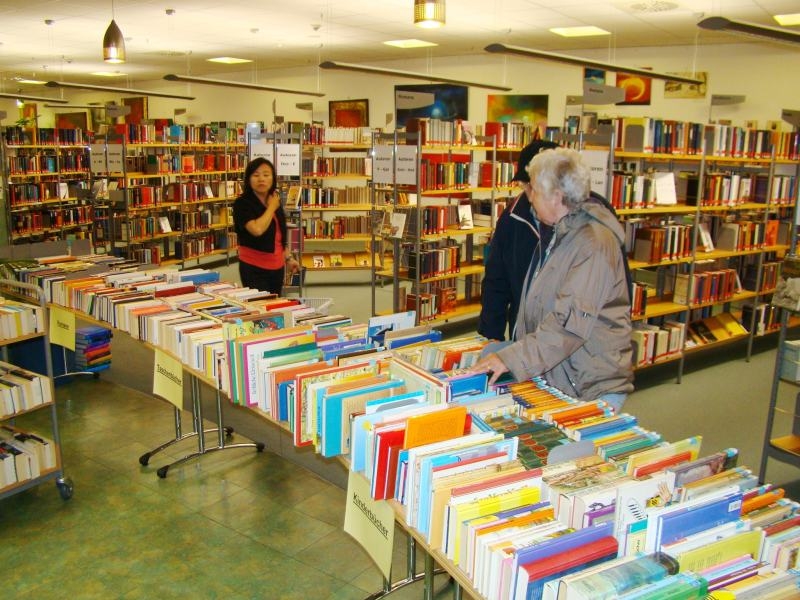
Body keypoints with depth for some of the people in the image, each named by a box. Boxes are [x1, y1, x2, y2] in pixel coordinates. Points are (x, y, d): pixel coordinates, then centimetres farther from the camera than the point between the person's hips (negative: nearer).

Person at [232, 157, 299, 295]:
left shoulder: (275, 201, 9)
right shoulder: (242, 203, -12)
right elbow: (257, 229, -28)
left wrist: (288, 257, 14)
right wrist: (271, 208, -14)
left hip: (277, 266, 7)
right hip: (254, 267, -7)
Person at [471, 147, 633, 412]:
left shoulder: (593, 244, -21)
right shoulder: (561, 234, 11)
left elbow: (572, 322, -29)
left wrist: (513, 359, -29)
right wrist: (511, 352, 14)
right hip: (557, 379, 9)